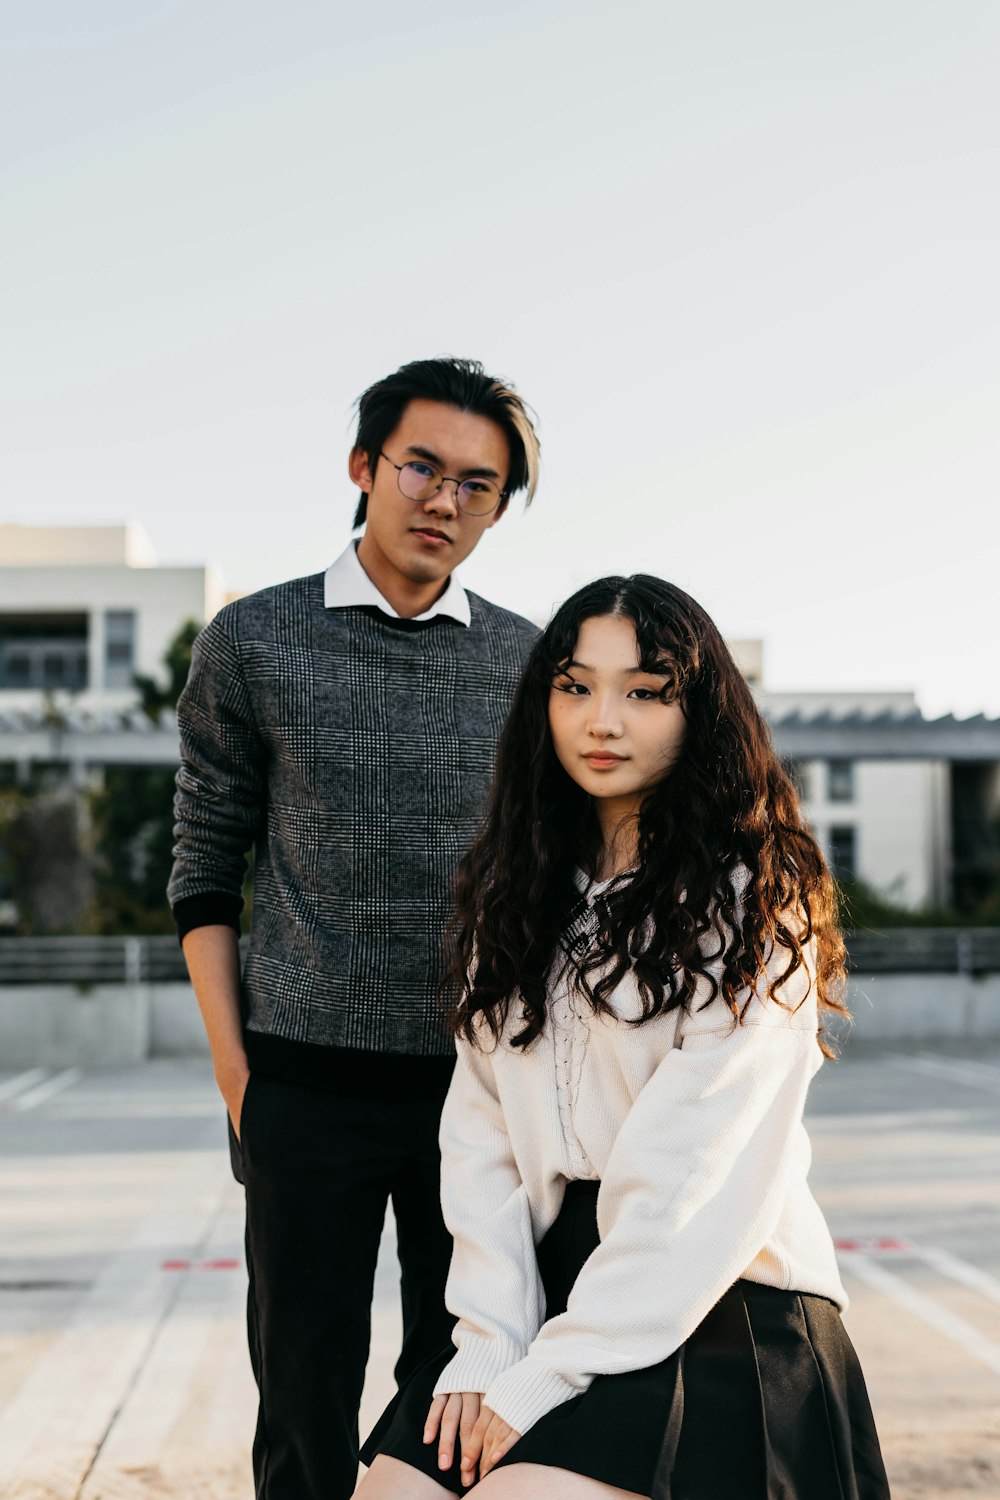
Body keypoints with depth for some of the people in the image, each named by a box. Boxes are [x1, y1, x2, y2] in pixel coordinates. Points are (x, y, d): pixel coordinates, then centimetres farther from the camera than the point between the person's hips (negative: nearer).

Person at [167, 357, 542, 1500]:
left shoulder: (527, 662, 6)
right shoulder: (253, 644, 2)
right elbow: (205, 864, 5)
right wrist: (231, 1062, -2)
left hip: (478, 1075, 2)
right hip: (307, 1078, -1)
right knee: (305, 1378, 6)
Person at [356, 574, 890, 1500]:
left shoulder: (752, 903, -7)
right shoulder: (515, 895, 10)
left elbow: (705, 1175, -14)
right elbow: (480, 1127, 4)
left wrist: (552, 1372, -15)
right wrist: (491, 1337, -7)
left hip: (720, 1312, -5)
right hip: (559, 1283, 5)